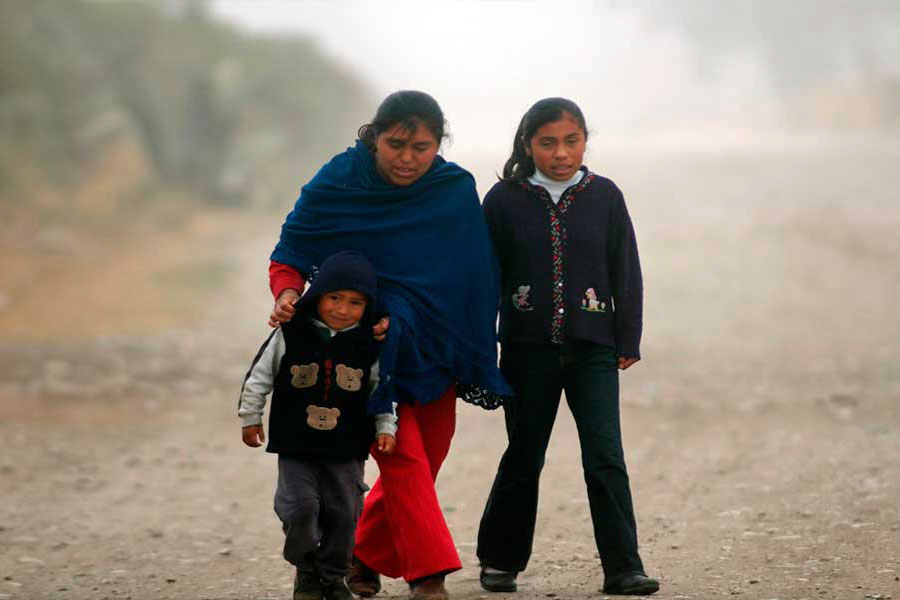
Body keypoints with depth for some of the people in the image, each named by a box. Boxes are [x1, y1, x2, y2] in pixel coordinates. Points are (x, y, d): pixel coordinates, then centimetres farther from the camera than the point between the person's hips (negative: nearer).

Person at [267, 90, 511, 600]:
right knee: (403, 458, -14)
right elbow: (289, 258, -3)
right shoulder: (334, 187, -8)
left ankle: (364, 556, 27)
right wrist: (287, 295, -26)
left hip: (434, 349, 4)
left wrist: (473, 361, 4)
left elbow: (475, 277, 7)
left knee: (423, 463, 8)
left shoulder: (457, 190, -1)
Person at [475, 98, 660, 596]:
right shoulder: (505, 200, -1)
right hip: (528, 349, 0)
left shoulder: (604, 196, 2)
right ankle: (500, 560, 23)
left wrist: (627, 342, 4)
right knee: (523, 458, 9)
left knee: (605, 457, -7)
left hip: (592, 349, 0)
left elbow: (626, 273, 6)